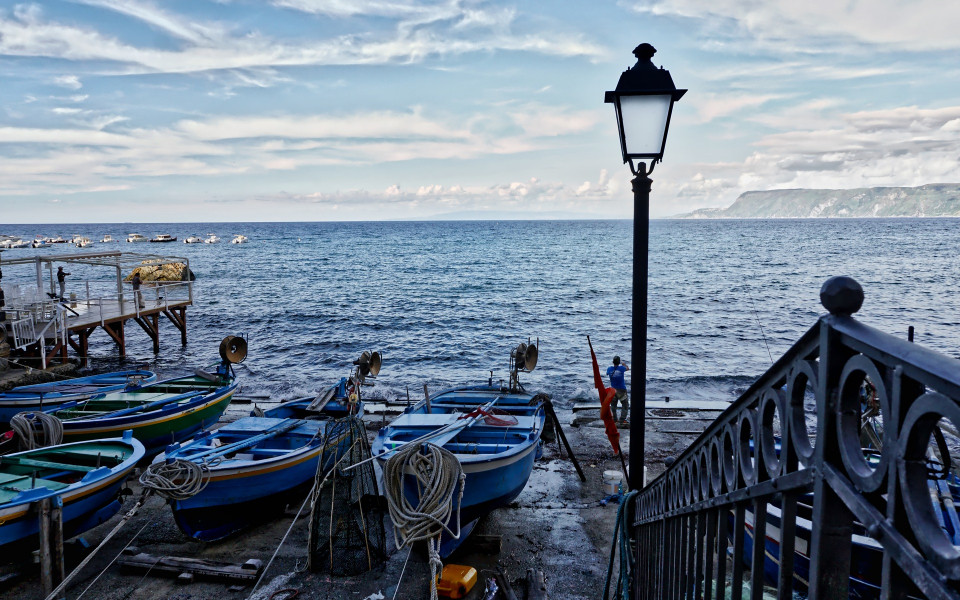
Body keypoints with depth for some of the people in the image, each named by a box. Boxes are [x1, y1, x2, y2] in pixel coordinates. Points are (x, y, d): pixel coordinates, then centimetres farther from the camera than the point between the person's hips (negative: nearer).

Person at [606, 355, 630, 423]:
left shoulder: (609, 369, -8)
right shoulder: (621, 368, -14)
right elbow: (627, 368, 10)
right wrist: (624, 364, 33)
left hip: (613, 389, 3)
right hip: (621, 389, -3)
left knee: (613, 404, 18)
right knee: (625, 405, 6)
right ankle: (622, 419, -2)